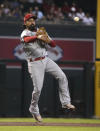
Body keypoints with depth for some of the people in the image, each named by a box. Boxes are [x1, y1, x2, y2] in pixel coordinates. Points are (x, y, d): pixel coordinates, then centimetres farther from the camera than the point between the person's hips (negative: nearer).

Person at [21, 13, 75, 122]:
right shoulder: (25, 33, -7)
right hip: (35, 63, -6)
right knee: (38, 88, -8)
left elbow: (53, 45, 8)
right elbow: (27, 39, -34)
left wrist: (47, 40, -14)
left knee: (62, 76, -7)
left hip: (46, 60, 6)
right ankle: (34, 109, 15)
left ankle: (65, 102, -1)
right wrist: (37, 37, -53)